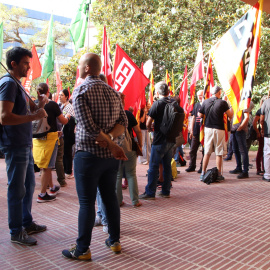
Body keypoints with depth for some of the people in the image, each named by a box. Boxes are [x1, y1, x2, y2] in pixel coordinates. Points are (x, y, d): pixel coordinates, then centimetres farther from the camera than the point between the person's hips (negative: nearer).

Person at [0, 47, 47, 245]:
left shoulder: (17, 84, 17)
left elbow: (27, 110, 20)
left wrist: (39, 105, 0)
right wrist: (34, 116, -23)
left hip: (24, 144, 10)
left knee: (29, 185, 17)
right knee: (17, 189, -1)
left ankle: (27, 223, 31)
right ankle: (16, 232, 12)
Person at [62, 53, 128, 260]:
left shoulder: (81, 91, -11)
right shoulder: (112, 91, 9)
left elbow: (89, 127, -20)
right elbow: (123, 122, 3)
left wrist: (112, 144, -13)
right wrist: (110, 138, -12)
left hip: (89, 155, -6)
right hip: (110, 155, 7)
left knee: (87, 202, 2)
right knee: (110, 197, 15)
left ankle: (83, 249, 13)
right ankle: (115, 241, 27)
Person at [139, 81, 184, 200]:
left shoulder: (157, 104, -12)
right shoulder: (175, 104, 5)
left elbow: (148, 124, -13)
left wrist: (150, 128, 8)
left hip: (159, 140, -6)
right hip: (171, 140, 6)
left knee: (153, 166, 0)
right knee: (167, 165, 13)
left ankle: (150, 192, 5)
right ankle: (166, 191, 19)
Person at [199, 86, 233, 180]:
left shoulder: (205, 102, 0)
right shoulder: (222, 102, -9)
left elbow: (200, 115, 7)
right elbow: (230, 115, -2)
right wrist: (231, 109, 17)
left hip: (208, 128, 3)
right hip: (219, 129, -3)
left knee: (207, 153, 9)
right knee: (219, 153, 4)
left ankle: (203, 174, 11)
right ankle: (218, 175, 9)